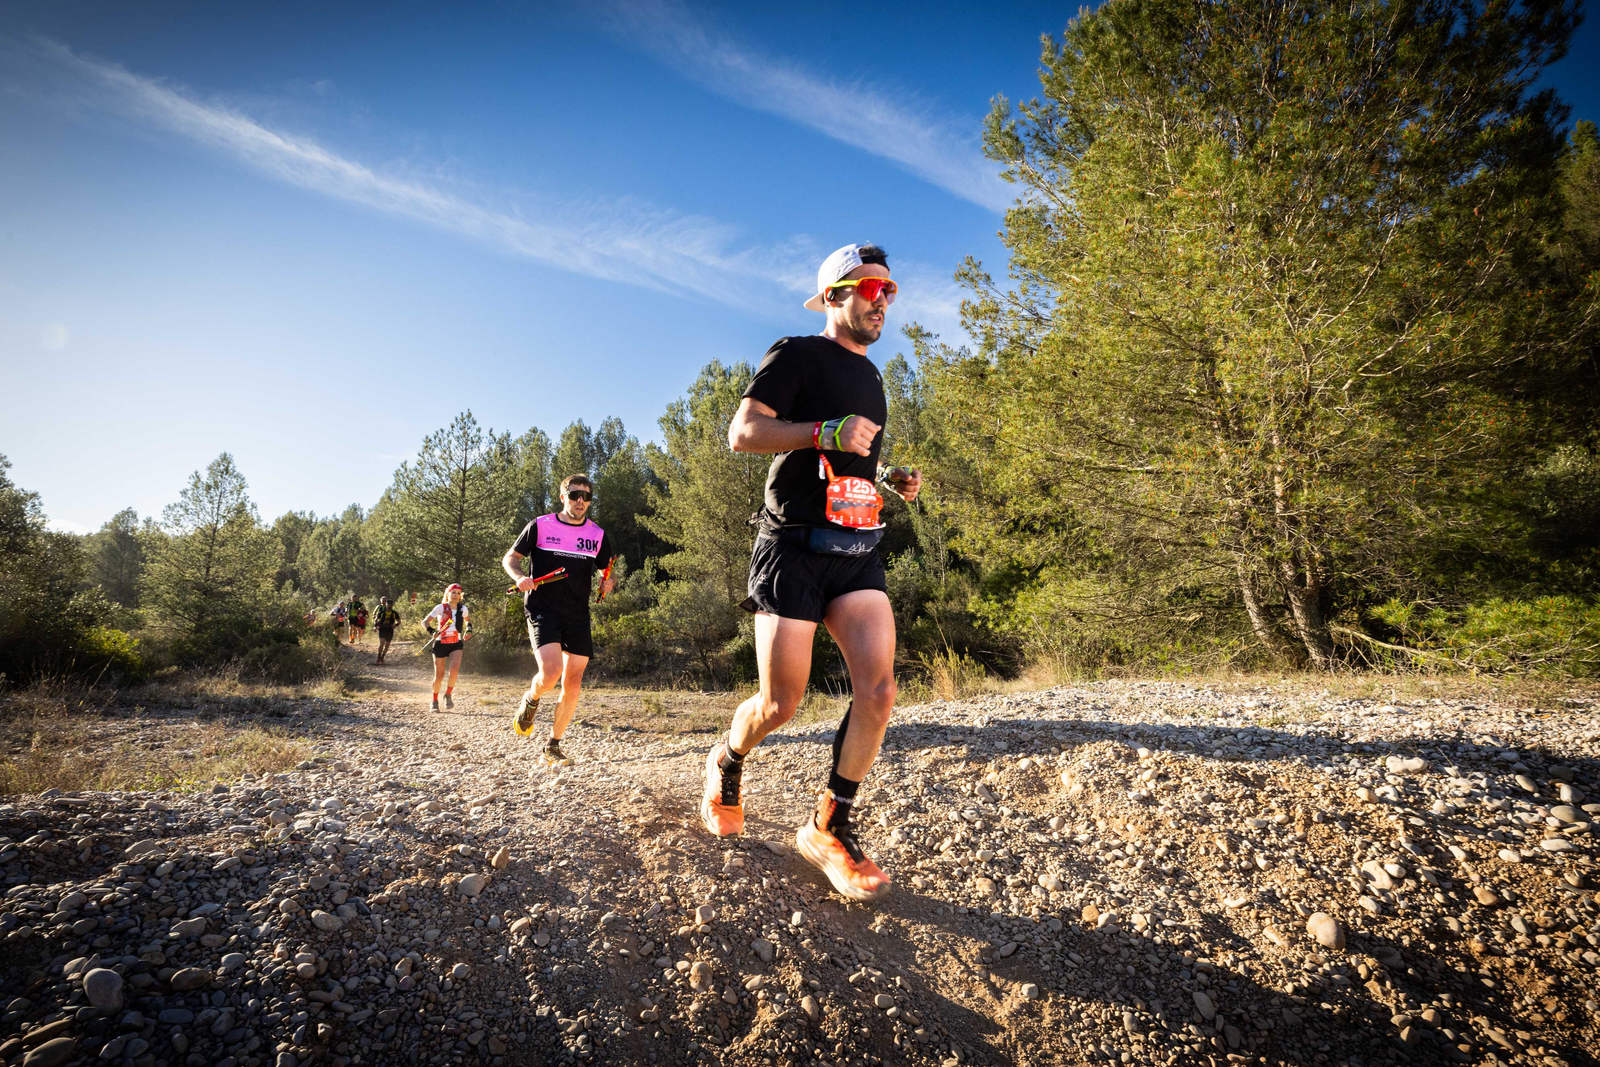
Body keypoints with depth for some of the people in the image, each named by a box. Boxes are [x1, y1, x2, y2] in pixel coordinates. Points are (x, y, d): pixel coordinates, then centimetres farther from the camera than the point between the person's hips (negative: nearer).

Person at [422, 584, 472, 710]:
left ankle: (448, 695, 0)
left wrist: (469, 630, 5)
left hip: (456, 644, 2)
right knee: (439, 675, 2)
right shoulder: (440, 608, -6)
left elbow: (468, 619, 25)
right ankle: (435, 701, 26)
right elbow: (424, 622, -5)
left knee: (455, 669, -23)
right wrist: (432, 631, -23)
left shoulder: (463, 609, 3)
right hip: (441, 644, -1)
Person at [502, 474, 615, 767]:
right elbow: (510, 558, 9)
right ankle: (529, 701, 15)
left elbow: (606, 572, 19)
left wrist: (607, 583, -4)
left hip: (578, 616, 3)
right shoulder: (540, 526, 1)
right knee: (550, 674, -21)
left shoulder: (598, 535, 9)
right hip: (543, 609, -3)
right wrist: (519, 577, -13)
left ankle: (553, 745, 20)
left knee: (572, 686, 2)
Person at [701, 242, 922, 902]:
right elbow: (743, 432, -12)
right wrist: (825, 431, -24)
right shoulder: (797, 355, -1)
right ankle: (726, 764, 32)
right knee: (780, 705, -2)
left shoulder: (870, 376, 22)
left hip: (856, 552, 7)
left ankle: (829, 830, 7)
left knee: (878, 690, -10)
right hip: (793, 550, -6)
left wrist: (894, 481, 13)